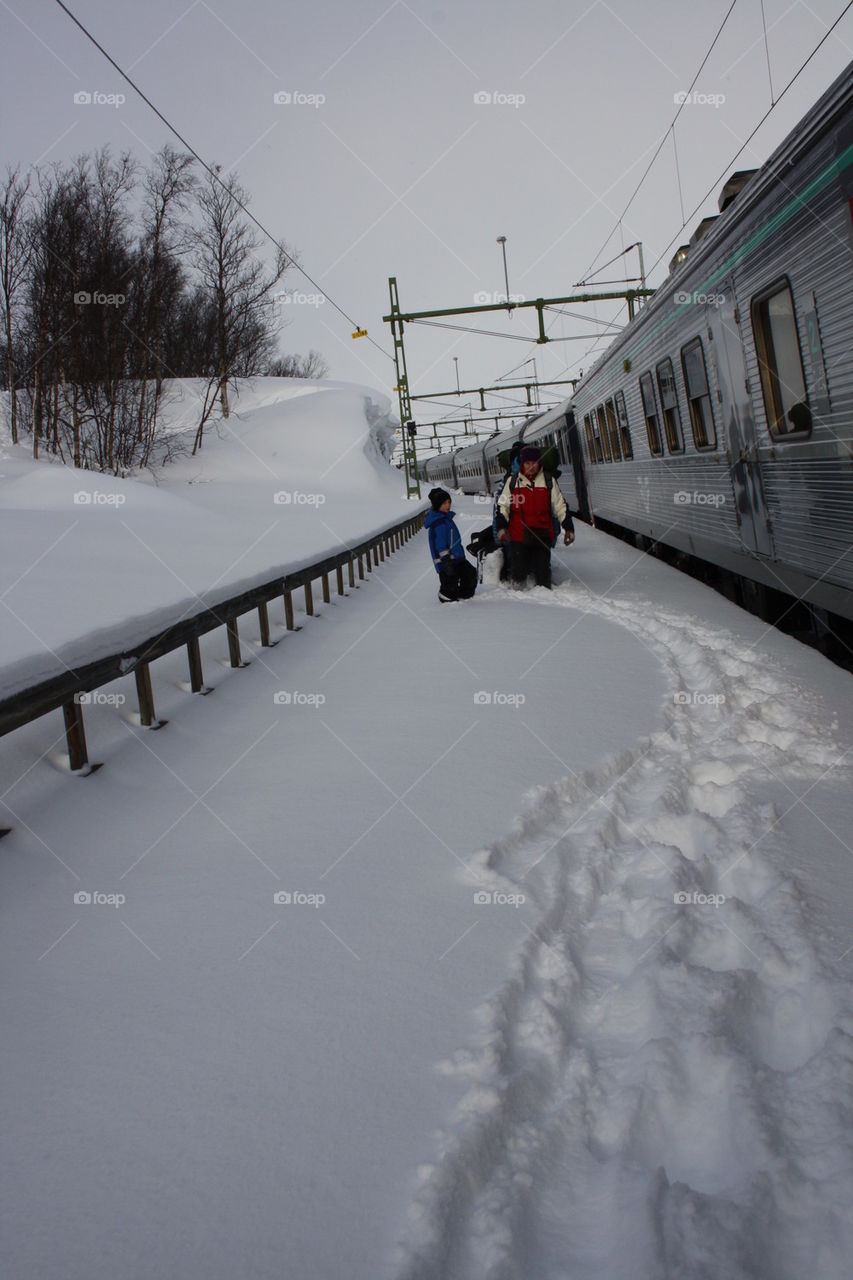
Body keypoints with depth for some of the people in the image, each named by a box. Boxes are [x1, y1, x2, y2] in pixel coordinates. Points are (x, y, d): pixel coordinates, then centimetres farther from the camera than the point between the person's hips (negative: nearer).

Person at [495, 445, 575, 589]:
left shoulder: (549, 481, 7)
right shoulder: (513, 481, 7)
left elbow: (560, 506, 10)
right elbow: (502, 506, 10)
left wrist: (568, 527, 6)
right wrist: (501, 526, -2)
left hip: (542, 534, 0)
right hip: (518, 534, 0)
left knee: (542, 569, 3)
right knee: (518, 568, 0)